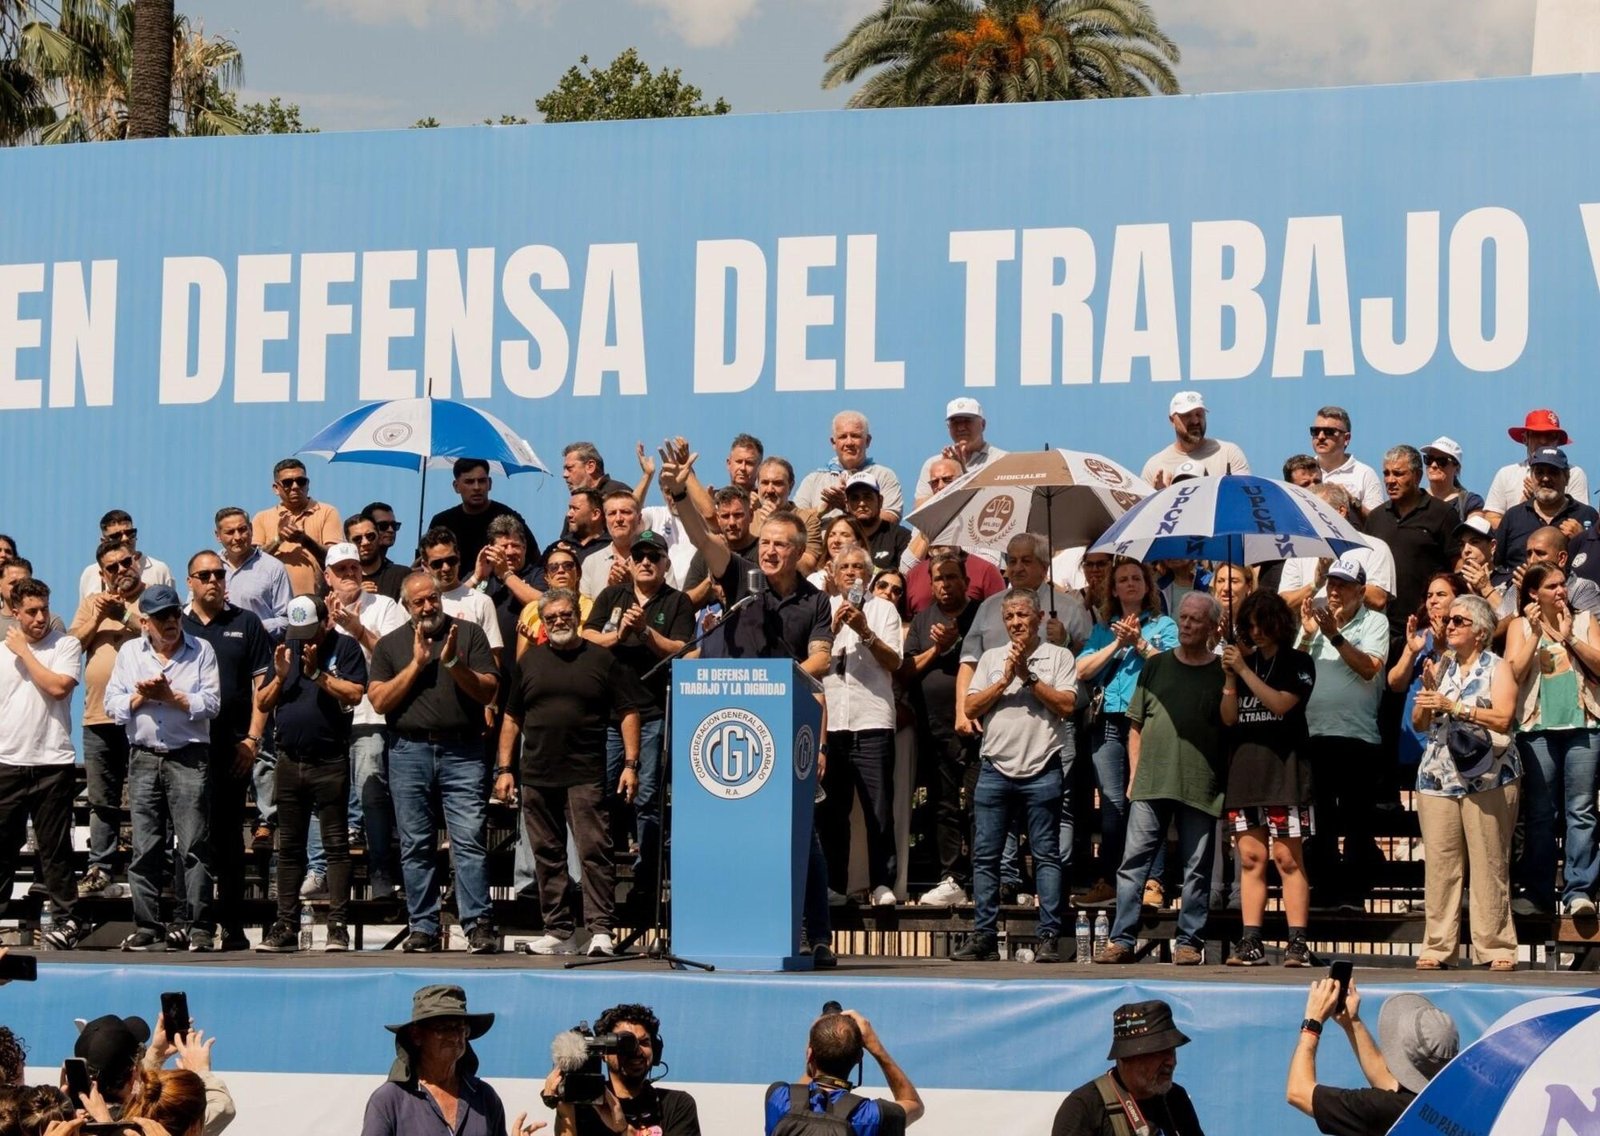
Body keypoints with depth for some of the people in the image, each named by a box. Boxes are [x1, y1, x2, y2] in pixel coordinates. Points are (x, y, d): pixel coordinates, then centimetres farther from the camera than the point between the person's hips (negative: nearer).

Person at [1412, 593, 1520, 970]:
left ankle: (1497, 947, -3)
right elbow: (1419, 723, 14)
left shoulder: (1497, 669, 3)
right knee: (1439, 865, -1)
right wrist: (1427, 695, -5)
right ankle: (1438, 947, 0)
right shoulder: (1440, 669, 17)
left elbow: (1503, 718, -12)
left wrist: (1454, 706, -18)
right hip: (1438, 778, 4)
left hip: (1488, 779, -4)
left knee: (1489, 865, -6)